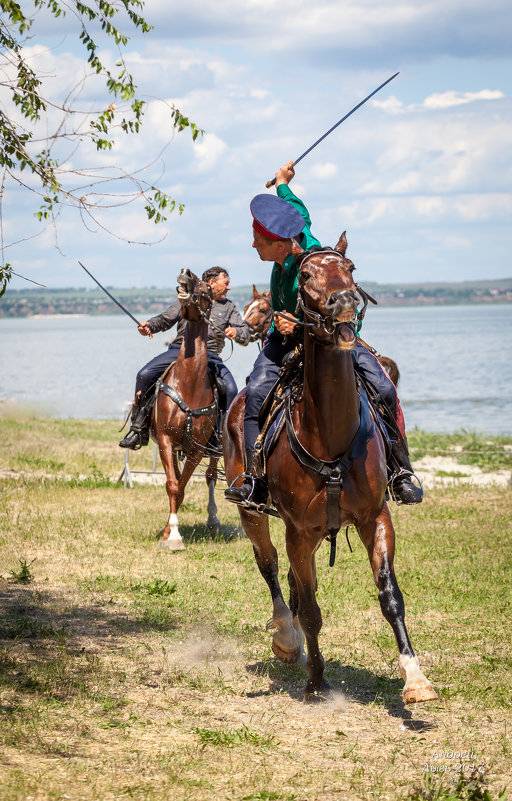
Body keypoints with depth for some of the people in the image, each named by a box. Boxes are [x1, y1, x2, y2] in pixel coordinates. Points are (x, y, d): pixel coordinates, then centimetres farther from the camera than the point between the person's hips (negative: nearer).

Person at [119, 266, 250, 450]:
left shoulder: (228, 307, 20)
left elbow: (246, 333, 14)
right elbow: (165, 319, 19)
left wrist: (236, 332, -11)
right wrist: (149, 326, -2)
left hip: (210, 355, 0)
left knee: (231, 390, -26)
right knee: (145, 375, -21)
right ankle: (139, 429, -12)